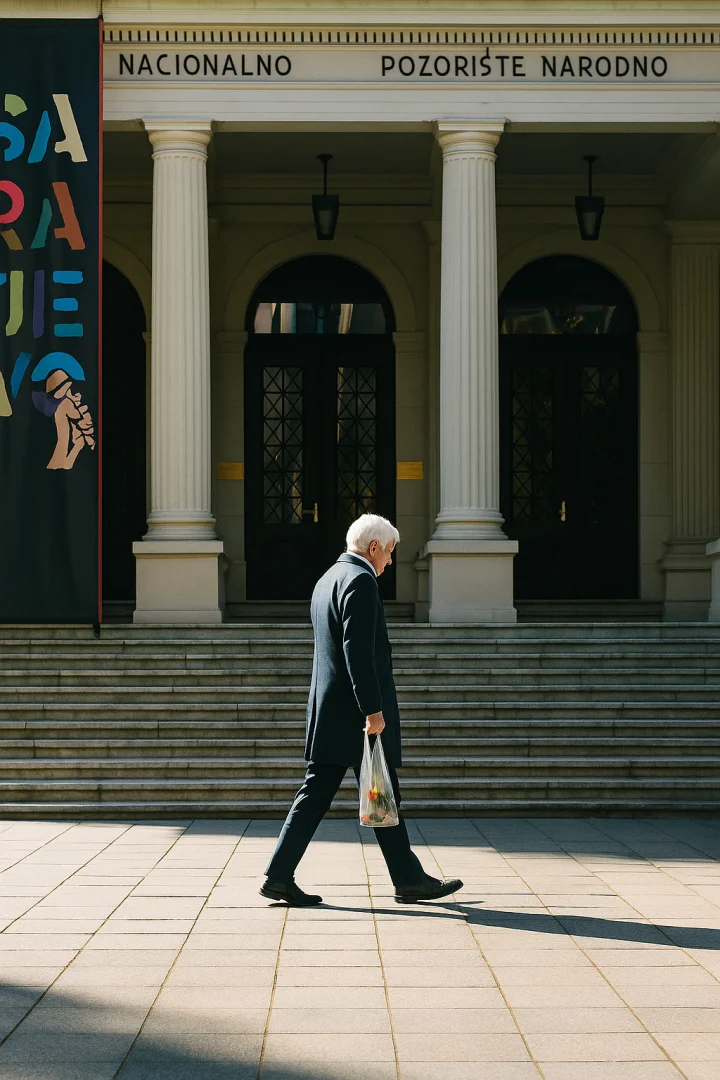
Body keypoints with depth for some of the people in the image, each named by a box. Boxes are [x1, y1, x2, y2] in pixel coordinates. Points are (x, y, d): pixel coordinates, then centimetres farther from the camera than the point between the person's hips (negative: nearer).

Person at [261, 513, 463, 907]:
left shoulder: (327, 580, 18)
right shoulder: (360, 580, -13)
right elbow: (358, 651, -21)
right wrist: (373, 710, -22)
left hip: (329, 712, 9)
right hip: (355, 712, -9)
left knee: (316, 793, 7)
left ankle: (279, 877, 4)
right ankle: (409, 879, 9)